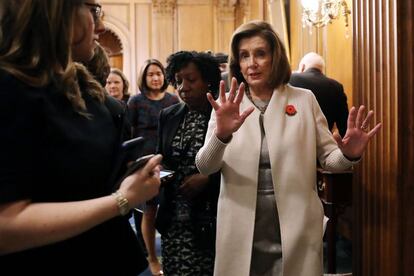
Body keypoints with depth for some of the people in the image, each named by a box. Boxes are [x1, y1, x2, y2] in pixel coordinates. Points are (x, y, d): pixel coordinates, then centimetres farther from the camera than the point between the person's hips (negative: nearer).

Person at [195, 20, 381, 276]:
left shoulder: (304, 99, 1)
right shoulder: (225, 106, 1)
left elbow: (328, 157, 5)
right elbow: (204, 167, -9)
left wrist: (348, 154, -18)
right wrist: (221, 135, -29)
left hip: (295, 232, 0)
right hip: (241, 233, 0)